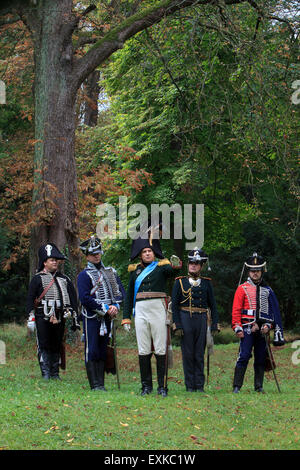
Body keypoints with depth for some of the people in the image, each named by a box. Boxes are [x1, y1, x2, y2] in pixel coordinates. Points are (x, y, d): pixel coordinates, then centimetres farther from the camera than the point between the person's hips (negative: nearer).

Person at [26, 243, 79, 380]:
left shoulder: (64, 279, 15)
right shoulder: (38, 279, 2)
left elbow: (73, 298, 17)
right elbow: (30, 299, -1)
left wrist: (74, 317, 11)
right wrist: (31, 317, -9)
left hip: (60, 318, 4)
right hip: (43, 317, -4)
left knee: (57, 346, 7)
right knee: (44, 346, -6)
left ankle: (55, 373, 13)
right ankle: (46, 374, -5)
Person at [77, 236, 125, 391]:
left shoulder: (111, 272, 14)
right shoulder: (84, 275, -4)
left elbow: (121, 291, 12)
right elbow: (85, 299, -13)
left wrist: (115, 306, -7)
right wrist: (105, 309, -15)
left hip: (107, 318, 6)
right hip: (92, 318, -6)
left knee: (102, 352, 9)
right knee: (92, 352, -5)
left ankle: (101, 384, 12)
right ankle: (95, 385, -5)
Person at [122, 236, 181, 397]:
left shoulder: (161, 267, 6)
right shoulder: (135, 271, 15)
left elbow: (171, 270, -19)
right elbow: (129, 296, 17)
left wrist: (176, 265, -43)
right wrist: (126, 318, 10)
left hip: (158, 311, -3)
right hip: (141, 312, 3)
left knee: (161, 350, -3)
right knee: (143, 350, 3)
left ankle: (162, 386, 0)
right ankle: (146, 386, 9)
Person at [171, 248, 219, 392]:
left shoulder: (206, 283, 10)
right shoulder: (180, 282, 5)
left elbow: (213, 305, 11)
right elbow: (174, 305, 2)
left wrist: (214, 325, 2)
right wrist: (177, 325, -7)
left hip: (201, 320, 1)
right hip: (185, 320, -1)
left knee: (199, 354, 3)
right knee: (187, 354, 0)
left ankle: (200, 386, 8)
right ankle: (190, 386, 5)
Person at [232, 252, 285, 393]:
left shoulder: (267, 290, 13)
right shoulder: (242, 289, 4)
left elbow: (274, 310, 13)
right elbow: (236, 310, 1)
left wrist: (268, 325, -1)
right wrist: (237, 328, -8)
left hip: (262, 330, 4)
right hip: (247, 329, -3)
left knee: (261, 359, 6)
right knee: (244, 356, -11)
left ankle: (259, 386, 14)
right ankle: (237, 386, -10)